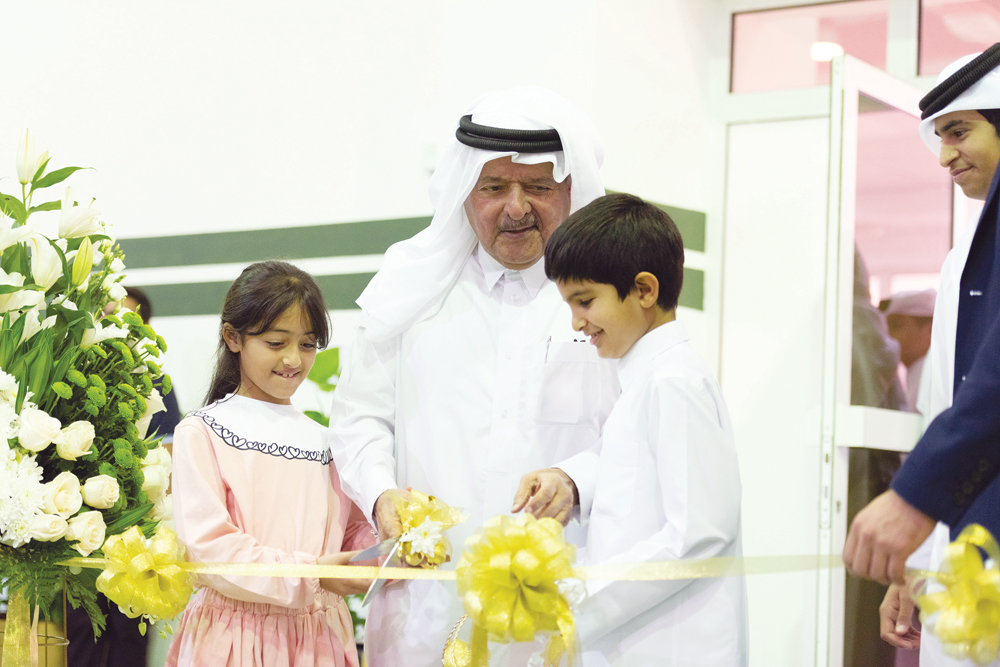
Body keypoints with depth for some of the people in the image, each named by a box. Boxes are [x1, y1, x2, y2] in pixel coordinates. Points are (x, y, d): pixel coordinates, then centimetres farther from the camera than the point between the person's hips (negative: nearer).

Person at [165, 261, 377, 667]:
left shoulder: (323, 439, 11)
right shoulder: (202, 433, -5)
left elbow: (350, 531, 10)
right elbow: (208, 546, -14)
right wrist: (311, 574, -21)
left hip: (319, 634, 4)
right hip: (237, 632, -4)